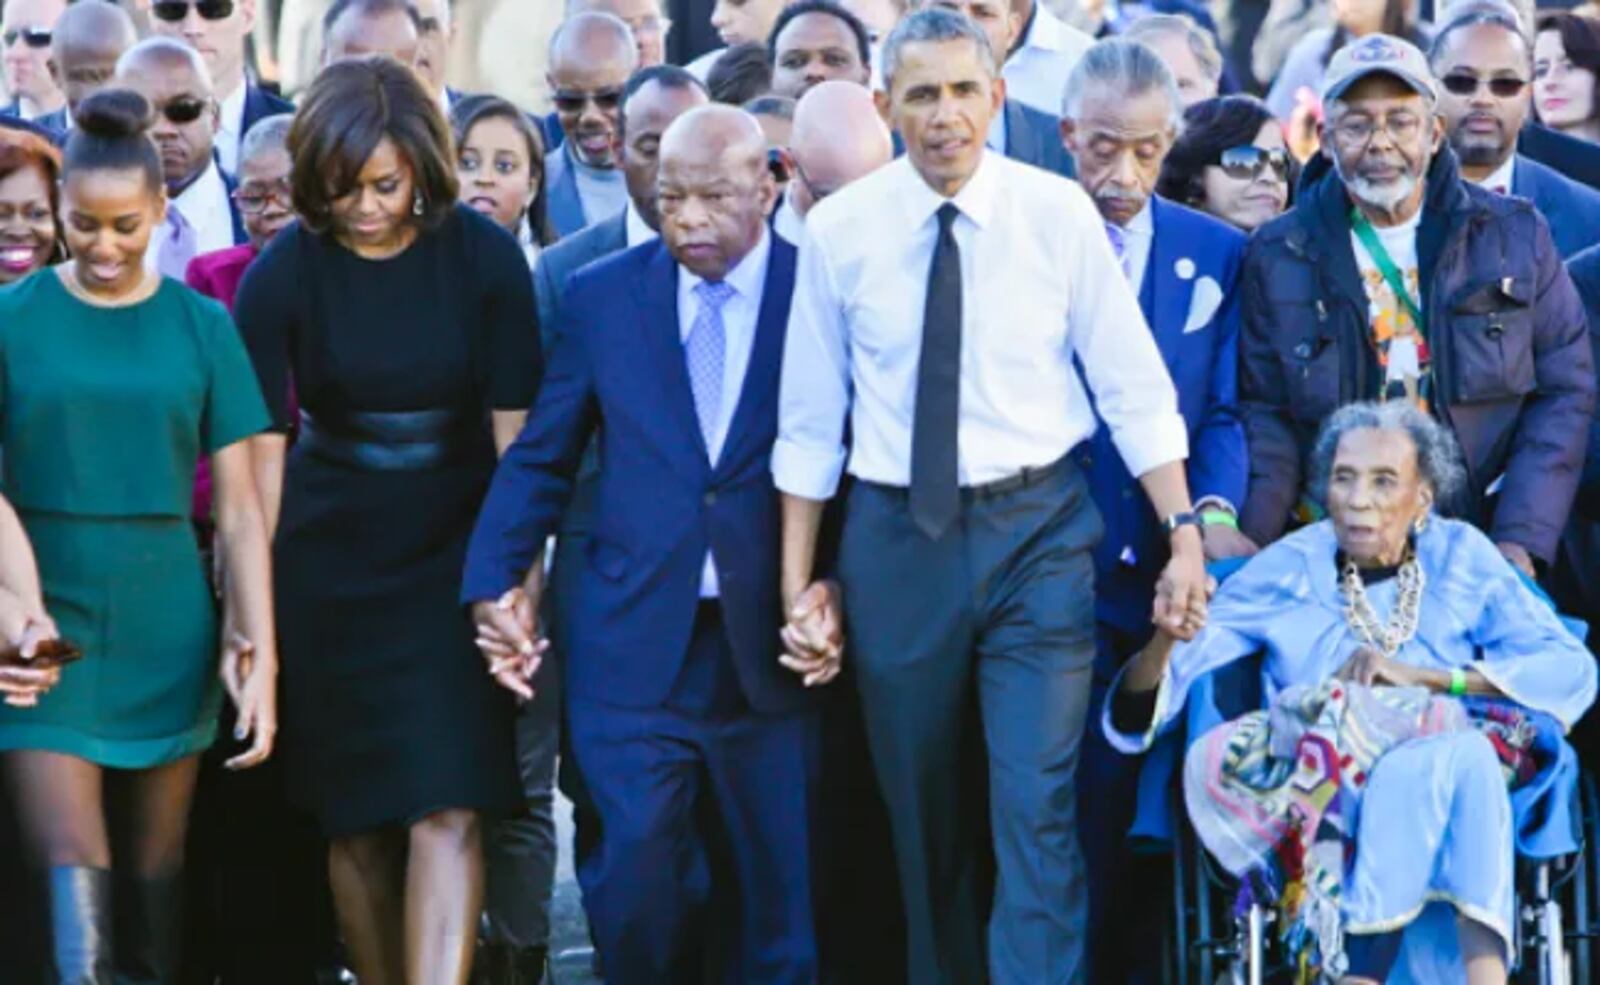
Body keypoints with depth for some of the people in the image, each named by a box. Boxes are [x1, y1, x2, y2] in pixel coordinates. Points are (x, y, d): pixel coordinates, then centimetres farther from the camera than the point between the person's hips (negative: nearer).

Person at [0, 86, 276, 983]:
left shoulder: (201, 327, 3)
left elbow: (240, 508, 2)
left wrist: (261, 655, -5)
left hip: (164, 624, 2)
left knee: (157, 874, 7)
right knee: (74, 879, -11)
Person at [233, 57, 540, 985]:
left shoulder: (485, 256, -9)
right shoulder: (284, 274, -9)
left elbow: (516, 429, -5)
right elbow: (261, 446, -8)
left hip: (454, 553, -1)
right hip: (330, 562, 1)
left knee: (447, 811, -11)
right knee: (356, 820, 6)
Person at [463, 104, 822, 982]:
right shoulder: (603, 295, 6)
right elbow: (539, 458, 10)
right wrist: (493, 587, 1)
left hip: (769, 645, -1)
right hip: (635, 646, 1)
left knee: (778, 893, 6)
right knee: (636, 877, -7)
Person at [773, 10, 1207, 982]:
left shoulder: (1059, 213, -5)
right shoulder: (839, 230, -2)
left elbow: (1134, 387, -1)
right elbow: (810, 419, 4)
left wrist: (1184, 530, -8)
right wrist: (799, 585, 5)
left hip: (1038, 531, -1)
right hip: (896, 538, 2)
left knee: (1039, 809, -9)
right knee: (924, 818, 11)